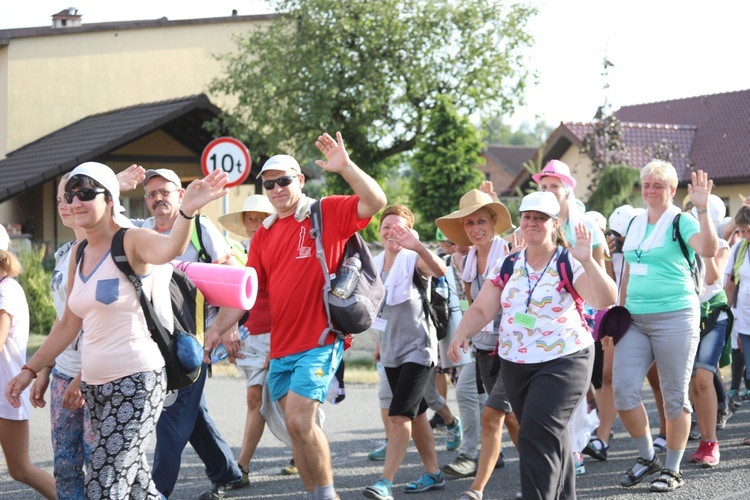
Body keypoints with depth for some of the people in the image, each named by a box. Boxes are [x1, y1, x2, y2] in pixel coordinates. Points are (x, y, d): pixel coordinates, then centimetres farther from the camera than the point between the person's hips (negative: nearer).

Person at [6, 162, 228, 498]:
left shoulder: (131, 241, -11)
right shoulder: (78, 255, 11)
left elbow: (168, 249, -35)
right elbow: (69, 325, 19)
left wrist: (187, 210, -54)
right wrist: (30, 371, 18)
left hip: (136, 381, -8)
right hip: (95, 385, 8)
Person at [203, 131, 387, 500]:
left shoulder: (327, 213, -3)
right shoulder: (264, 234, 13)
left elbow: (376, 201, -17)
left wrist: (344, 166, -27)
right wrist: (218, 327, 2)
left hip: (319, 342, -7)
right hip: (281, 346, 7)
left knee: (300, 421, -16)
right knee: (297, 427, 9)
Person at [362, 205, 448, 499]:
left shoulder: (414, 259, -13)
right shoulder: (375, 263, 6)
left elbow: (440, 271, -36)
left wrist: (419, 246, -53)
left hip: (418, 348, -7)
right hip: (391, 350, 8)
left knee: (399, 415, -15)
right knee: (415, 414, 15)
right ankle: (433, 474, 26)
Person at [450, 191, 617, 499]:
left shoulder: (569, 263, -8)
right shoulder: (508, 266, 8)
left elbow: (605, 301, -20)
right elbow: (482, 309, 6)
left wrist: (587, 261, -33)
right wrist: (462, 333, -13)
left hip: (563, 361, -6)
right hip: (515, 364, 6)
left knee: (538, 434, -19)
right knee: (550, 438, 14)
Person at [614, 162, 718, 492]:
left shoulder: (681, 222, -5)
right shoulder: (635, 223, 13)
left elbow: (708, 249, -24)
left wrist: (702, 208, -32)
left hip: (674, 318, -6)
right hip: (635, 321, 6)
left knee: (674, 396, 2)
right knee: (623, 391, -1)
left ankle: (672, 470, 12)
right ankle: (647, 457, 17)